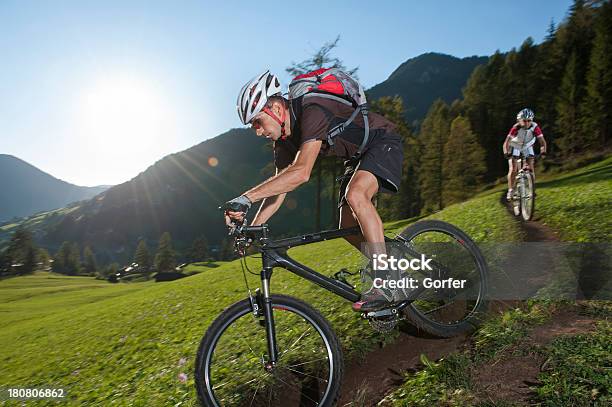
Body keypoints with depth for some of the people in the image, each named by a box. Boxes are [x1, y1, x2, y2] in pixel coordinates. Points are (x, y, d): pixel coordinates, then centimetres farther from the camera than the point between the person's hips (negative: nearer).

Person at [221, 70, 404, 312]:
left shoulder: (312, 111, -33)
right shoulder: (283, 140, -6)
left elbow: (301, 173, -45)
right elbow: (279, 189, -1)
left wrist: (246, 198, -46)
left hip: (383, 143, -8)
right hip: (357, 156, 9)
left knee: (355, 195, -35)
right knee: (348, 229, 0)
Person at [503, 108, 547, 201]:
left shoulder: (535, 127, -27)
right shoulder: (516, 127, -32)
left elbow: (542, 141, -29)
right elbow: (506, 142, -38)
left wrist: (543, 151, -48)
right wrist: (506, 153, -56)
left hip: (527, 146, 2)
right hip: (515, 146, -2)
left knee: (531, 168, -10)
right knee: (513, 170, -13)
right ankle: (510, 190, -1)